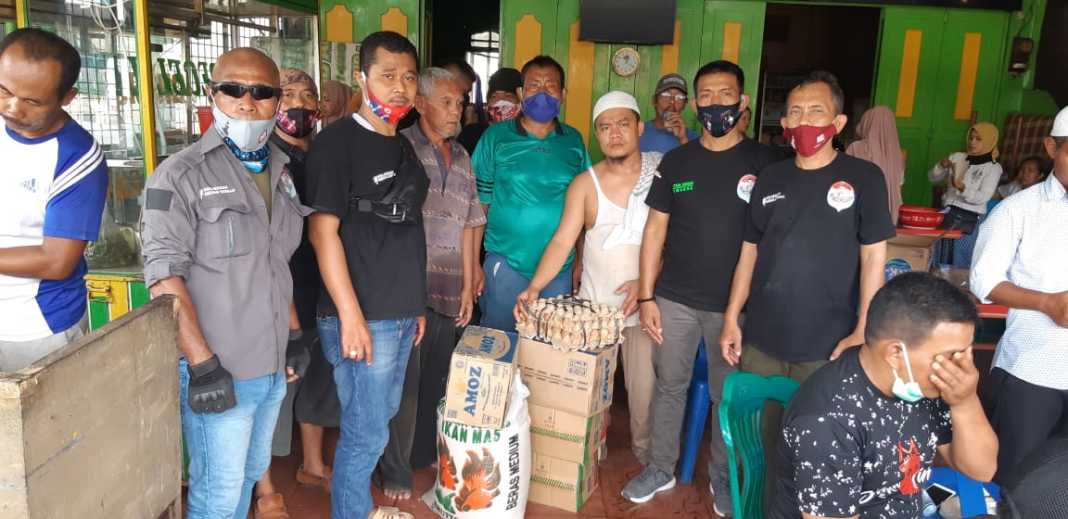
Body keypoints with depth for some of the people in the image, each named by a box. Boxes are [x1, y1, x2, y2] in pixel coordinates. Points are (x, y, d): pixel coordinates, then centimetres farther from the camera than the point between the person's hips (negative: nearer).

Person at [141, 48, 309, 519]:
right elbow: (165, 277, -17)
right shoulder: (179, 176, -12)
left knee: (251, 474, 21)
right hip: (217, 371, -6)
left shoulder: (283, 171, 9)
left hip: (273, 366, 6)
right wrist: (203, 364, -20)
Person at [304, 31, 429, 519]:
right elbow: (323, 231, -16)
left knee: (380, 419, 19)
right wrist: (351, 316, -20)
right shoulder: (336, 141, -11)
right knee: (366, 434, 1)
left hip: (400, 314, 8)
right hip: (362, 316, -8)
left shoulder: (404, 147, 12)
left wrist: (417, 304, 16)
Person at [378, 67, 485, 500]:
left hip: (449, 291, 6)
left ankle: (428, 452, 34)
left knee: (438, 377, 15)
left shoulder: (462, 159, 14)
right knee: (405, 378, 1)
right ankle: (396, 471, 16)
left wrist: (468, 286, 13)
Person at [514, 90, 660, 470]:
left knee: (645, 393, 1)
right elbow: (562, 241, -5)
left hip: (646, 304, -1)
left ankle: (647, 461, 24)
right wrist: (535, 287, -19)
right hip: (593, 306, 1)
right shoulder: (584, 184, 2)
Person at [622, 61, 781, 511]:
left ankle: (723, 478, 29)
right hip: (675, 300, 2)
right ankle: (660, 469, 29)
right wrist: (646, 296, 0)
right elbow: (655, 230, 5)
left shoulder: (764, 162, -2)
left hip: (734, 304, -2)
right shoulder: (675, 161, 4)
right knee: (669, 385, 12)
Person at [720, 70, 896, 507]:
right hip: (761, 340, 4)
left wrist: (863, 332, -9)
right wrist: (732, 318, 6)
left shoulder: (863, 177, -4)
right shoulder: (770, 178, 7)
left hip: (828, 345, -3)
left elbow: (874, 257, -4)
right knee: (761, 438, 14)